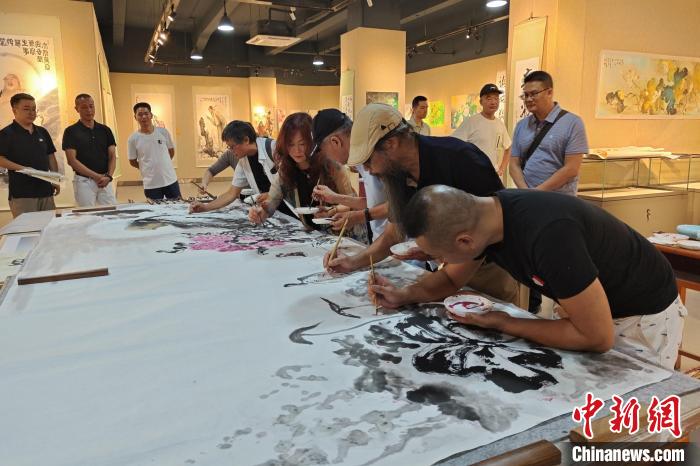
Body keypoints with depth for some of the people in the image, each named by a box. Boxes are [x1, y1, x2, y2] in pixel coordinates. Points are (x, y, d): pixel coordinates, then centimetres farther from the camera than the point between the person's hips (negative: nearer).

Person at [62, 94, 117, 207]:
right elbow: (72, 160, -6)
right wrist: (96, 176, -13)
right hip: (84, 181, -3)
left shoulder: (105, 130, 11)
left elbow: (112, 156, 8)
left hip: (105, 182, 3)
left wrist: (108, 176, -10)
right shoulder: (71, 131, 0)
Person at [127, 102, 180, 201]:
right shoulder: (133, 138, -4)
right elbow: (132, 162, 6)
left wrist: (161, 165, 10)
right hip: (151, 185, -1)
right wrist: (148, 168, 6)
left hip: (171, 180, 1)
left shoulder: (163, 132, 0)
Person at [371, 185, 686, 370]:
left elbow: (597, 338, -34)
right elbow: (450, 279, 3)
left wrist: (502, 324, -26)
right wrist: (404, 295, -15)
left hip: (644, 313, -6)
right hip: (587, 306, 7)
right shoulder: (480, 218, -17)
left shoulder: (547, 233, -43)